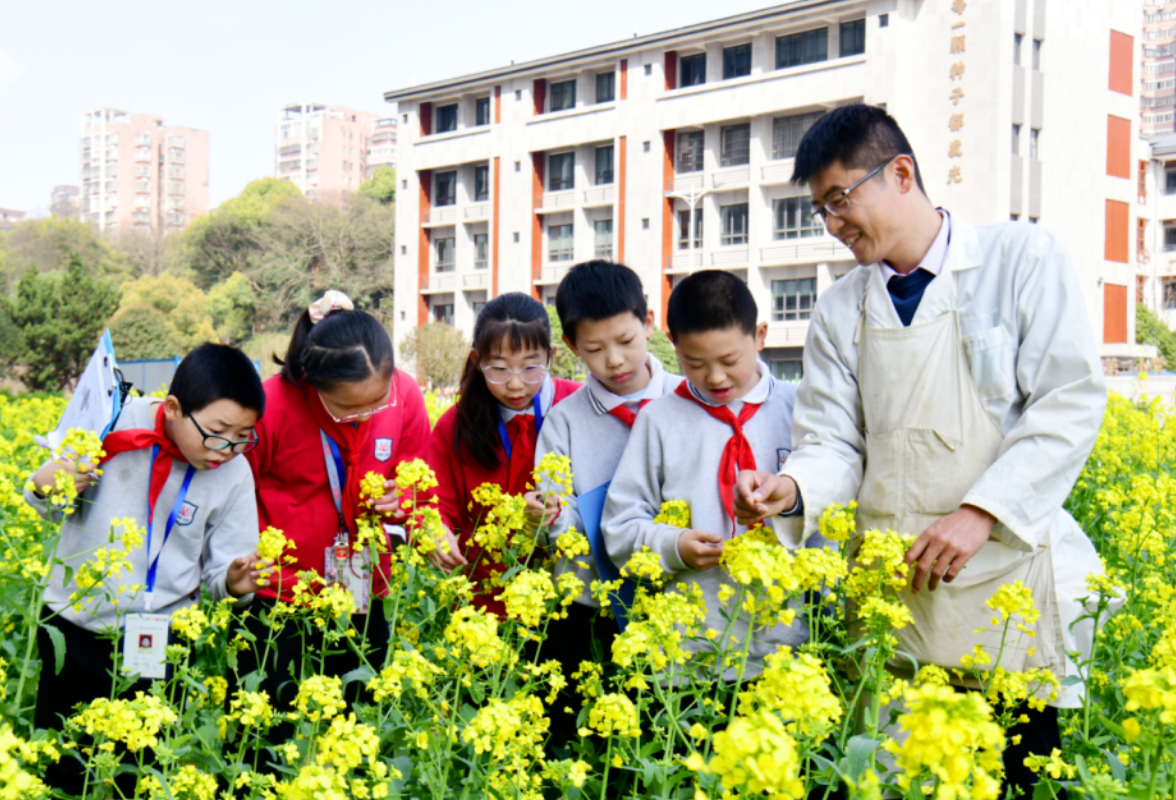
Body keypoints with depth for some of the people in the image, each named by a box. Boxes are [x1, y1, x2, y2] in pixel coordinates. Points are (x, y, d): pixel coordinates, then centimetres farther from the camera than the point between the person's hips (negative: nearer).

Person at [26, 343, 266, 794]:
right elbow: (58, 510, 0)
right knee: (59, 774, 10)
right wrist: (44, 488, -22)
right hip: (74, 625, 0)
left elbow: (220, 571, -3)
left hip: (159, 642, 1)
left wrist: (234, 582, -24)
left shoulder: (234, 476, -9)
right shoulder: (115, 422, -13)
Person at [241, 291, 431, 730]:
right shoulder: (270, 406, -20)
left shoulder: (406, 396, -9)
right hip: (277, 598, -3)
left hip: (364, 596, 3)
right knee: (273, 730, 7)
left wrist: (400, 500, -12)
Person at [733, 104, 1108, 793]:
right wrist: (793, 487, -15)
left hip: (1007, 573, -3)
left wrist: (979, 513, -16)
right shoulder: (840, 311, 12)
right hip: (889, 588, 4)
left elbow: (1073, 404, -8)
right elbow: (836, 443, 7)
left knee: (1024, 771, 3)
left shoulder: (1025, 259, -1)